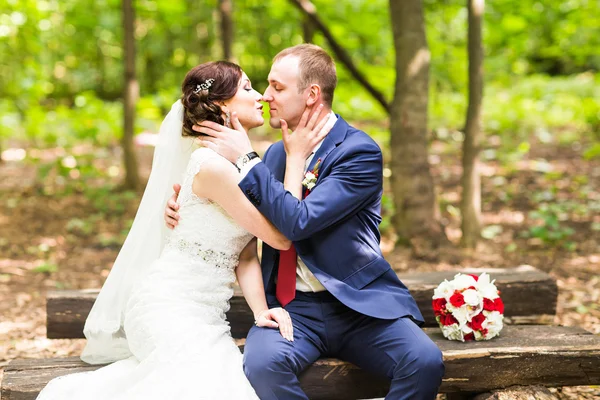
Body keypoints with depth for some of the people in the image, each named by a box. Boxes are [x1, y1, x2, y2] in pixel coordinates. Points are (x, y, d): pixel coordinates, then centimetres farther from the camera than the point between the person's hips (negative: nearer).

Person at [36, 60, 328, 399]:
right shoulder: (213, 166, -16)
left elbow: (245, 254, 10)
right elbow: (279, 236, -14)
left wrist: (260, 310, -7)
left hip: (203, 314, 9)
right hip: (171, 307, -9)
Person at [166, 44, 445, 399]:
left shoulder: (360, 152, -9)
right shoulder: (277, 153, 12)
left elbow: (298, 222, -20)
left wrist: (246, 159, -15)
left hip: (360, 304, -3)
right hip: (293, 308, 4)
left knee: (425, 362, -29)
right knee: (261, 363, -29)